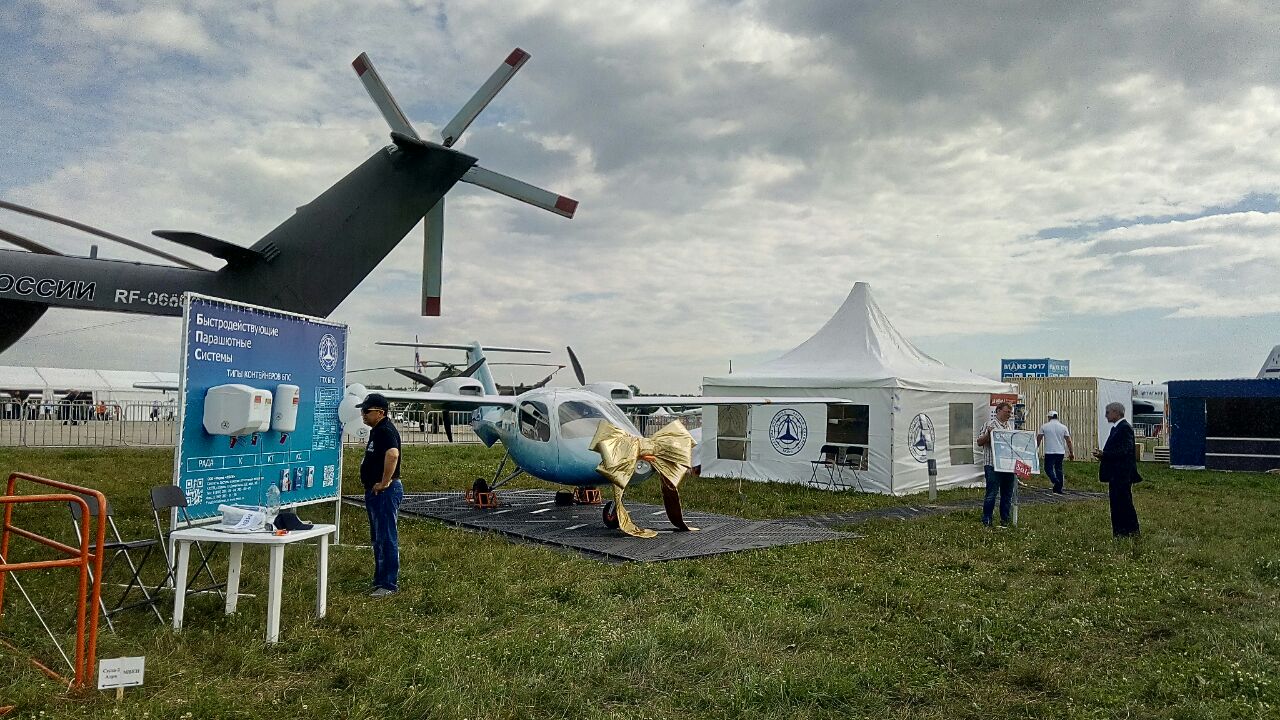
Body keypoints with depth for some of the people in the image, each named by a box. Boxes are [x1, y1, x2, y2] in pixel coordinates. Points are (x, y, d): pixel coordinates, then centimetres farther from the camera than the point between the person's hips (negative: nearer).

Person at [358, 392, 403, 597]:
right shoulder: (377, 431, 17)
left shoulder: (386, 431, -17)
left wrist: (384, 483, -28)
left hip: (385, 492, -11)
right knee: (377, 539, 17)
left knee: (386, 538, -6)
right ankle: (380, 579, 27)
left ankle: (389, 584, -2)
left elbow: (392, 454, -37)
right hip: (374, 492, 11)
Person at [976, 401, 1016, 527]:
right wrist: (988, 434, -20)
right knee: (992, 493, -6)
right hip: (993, 465, -6)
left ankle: (1005, 519, 19)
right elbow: (979, 442, -5)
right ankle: (986, 519, 1)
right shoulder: (989, 424, -3)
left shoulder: (1011, 425, 16)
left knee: (1008, 493, 10)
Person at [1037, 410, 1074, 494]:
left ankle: (1055, 481, -23)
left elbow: (1038, 439, 0)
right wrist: (1071, 452, 8)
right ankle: (1059, 488, 13)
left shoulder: (1044, 426, -1)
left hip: (1049, 452, -3)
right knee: (1059, 469, 12)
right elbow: (1068, 441, 3)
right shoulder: (1063, 427, 4)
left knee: (1048, 468, 3)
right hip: (1060, 452, 3)